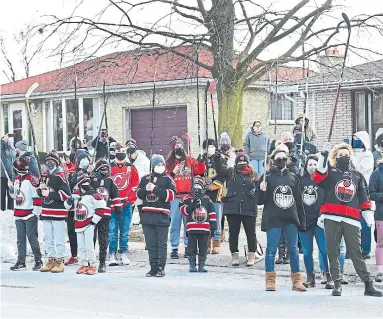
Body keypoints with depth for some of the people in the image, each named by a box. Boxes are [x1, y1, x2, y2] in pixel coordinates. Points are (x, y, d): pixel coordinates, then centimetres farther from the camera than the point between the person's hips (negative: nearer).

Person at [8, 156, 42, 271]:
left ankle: (38, 261, 6)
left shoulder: (32, 179, -14)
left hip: (30, 215, -8)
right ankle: (21, 262, 15)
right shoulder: (17, 179, 12)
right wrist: (11, 188, 3)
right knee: (20, 239, 10)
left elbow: (37, 196, -16)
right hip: (18, 214, 8)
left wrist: (35, 213, -15)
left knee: (32, 238, -4)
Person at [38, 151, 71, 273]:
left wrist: (49, 194, -14)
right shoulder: (44, 176, 14)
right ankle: (51, 260, 20)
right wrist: (41, 190, 0)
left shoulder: (60, 176, -8)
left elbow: (66, 194, -16)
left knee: (59, 239, -4)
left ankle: (60, 261, 0)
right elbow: (40, 193, 24)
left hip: (58, 211, -7)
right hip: (46, 211, 8)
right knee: (48, 239, 12)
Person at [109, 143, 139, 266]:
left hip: (126, 204, 2)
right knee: (112, 230, -3)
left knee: (125, 231, 5)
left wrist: (130, 200, -2)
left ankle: (124, 254, 12)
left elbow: (135, 185, 7)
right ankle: (112, 255, 0)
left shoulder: (131, 168, 7)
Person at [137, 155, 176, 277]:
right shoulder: (145, 179, 14)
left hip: (162, 215, -4)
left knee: (161, 243, -3)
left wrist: (155, 189, -14)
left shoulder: (167, 179, 2)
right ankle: (153, 268, 11)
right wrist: (145, 189, -7)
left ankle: (161, 268, 0)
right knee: (151, 243, 6)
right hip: (147, 215, 4)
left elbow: (170, 196, -10)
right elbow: (139, 194, 13)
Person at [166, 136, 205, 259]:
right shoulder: (169, 163, 9)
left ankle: (188, 247, 8)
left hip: (189, 196, 1)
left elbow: (200, 172, 0)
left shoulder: (190, 160, 12)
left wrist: (201, 162, -16)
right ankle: (174, 248, 1)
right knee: (175, 222, -2)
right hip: (175, 197, -1)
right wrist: (173, 173, -13)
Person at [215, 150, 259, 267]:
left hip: (249, 209, 0)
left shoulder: (253, 175, 9)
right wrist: (217, 158, -20)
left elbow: (258, 189, 15)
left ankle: (252, 256, 11)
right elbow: (220, 169, -6)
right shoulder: (230, 173, 7)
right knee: (233, 233, 6)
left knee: (251, 233, 3)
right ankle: (235, 256, 15)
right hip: (232, 209, 0)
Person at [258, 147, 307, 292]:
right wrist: (262, 191, -21)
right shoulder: (267, 177, 1)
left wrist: (302, 220, 9)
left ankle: (297, 280, 10)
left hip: (291, 220, 3)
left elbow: (298, 200, 13)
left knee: (293, 250, 5)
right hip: (273, 220, -3)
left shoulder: (293, 177, 11)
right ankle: (270, 280, 5)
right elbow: (261, 201, 0)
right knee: (271, 250, -1)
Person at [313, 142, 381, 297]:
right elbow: (318, 177, -12)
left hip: (351, 220, 1)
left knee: (356, 252, -1)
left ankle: (368, 285, 0)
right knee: (333, 252, 1)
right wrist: (323, 155, -17)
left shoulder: (357, 176, 19)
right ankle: (337, 284, 8)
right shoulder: (330, 172, 10)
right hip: (332, 218, -1)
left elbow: (364, 198, 18)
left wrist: (369, 219, 11)